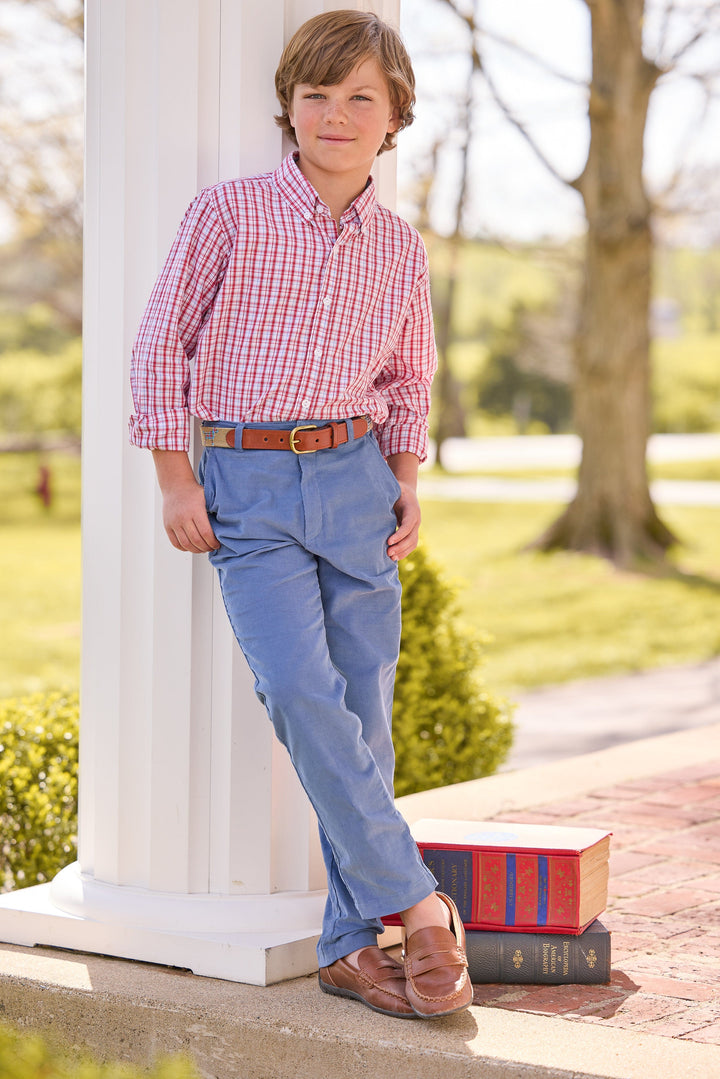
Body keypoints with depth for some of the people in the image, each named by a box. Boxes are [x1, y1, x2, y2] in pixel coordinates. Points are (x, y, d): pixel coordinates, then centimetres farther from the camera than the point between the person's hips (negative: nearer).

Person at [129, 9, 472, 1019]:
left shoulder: (399, 247, 8)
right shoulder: (227, 214, -2)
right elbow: (163, 342, 1)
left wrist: (407, 482, 9)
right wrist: (176, 480, -3)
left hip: (356, 480, 3)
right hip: (247, 488, -3)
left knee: (362, 710, 2)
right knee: (300, 690, -19)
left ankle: (352, 944, 10)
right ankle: (415, 902, -9)